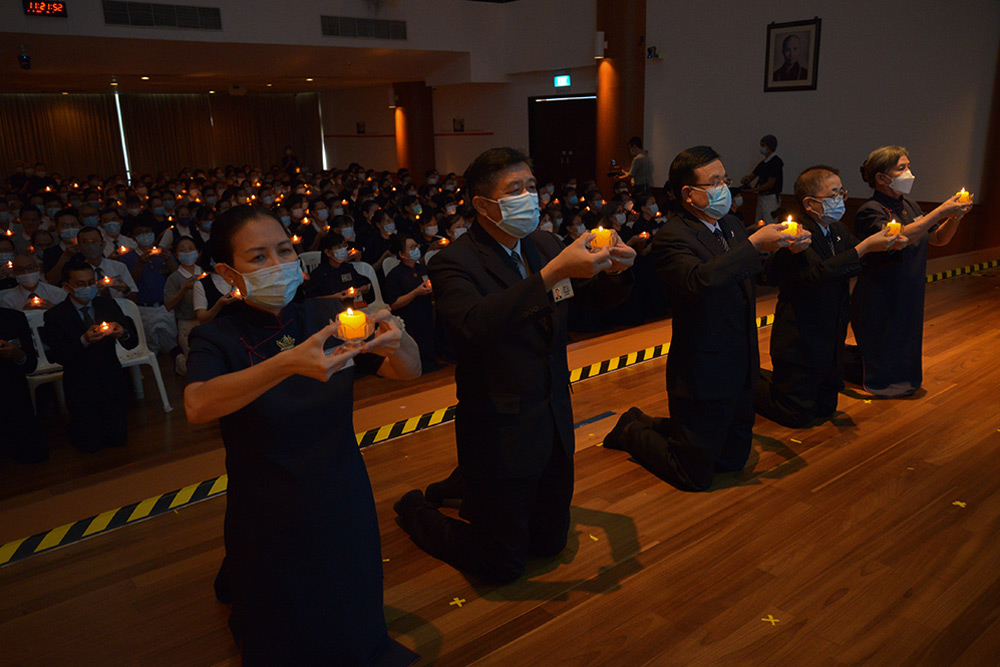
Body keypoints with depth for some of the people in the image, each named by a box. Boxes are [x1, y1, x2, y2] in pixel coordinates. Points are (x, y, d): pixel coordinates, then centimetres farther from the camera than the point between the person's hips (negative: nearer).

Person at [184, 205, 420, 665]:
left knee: (354, 630, 21)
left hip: (343, 505, 3)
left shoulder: (325, 315, -5)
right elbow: (197, 407, -34)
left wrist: (395, 340, -31)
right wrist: (289, 363, -47)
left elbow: (409, 371, -8)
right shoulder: (217, 339, -13)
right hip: (269, 519, -2)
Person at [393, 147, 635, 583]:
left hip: (555, 427, 7)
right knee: (502, 566, 7)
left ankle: (465, 485, 41)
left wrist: (613, 269, -14)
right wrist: (553, 272, -41)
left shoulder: (545, 246, 2)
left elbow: (600, 297, 10)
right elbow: (474, 324, -38)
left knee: (550, 543, 22)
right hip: (500, 435, -7)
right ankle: (416, 509, 30)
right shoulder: (454, 263, -18)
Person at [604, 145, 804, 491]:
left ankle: (653, 426, 35)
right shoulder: (673, 237, -19)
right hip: (702, 377, -8)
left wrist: (789, 249, -2)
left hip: (740, 371, 9)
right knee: (696, 476, 5)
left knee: (734, 459, 23)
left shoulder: (732, 227, 7)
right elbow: (699, 281, -37)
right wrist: (753, 245, -31)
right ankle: (633, 430, 26)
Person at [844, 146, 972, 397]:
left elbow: (939, 239, 13)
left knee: (905, 373, 21)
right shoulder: (869, 211, -18)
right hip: (879, 306, -8)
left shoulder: (910, 206, 7)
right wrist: (941, 211, -32)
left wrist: (956, 216, -6)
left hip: (909, 300, 8)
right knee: (880, 379, 2)